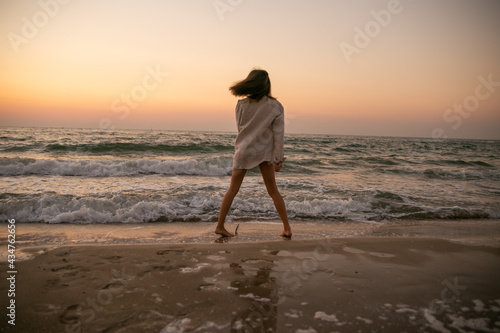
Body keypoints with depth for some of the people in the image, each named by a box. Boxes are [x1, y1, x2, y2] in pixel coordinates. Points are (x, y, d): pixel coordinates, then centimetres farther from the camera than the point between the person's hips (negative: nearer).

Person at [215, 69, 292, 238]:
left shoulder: (242, 105, -5)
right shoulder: (275, 107, -8)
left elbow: (240, 128, 5)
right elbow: (278, 134, -9)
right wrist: (278, 158, -6)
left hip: (243, 150, 1)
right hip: (264, 152, 0)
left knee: (232, 190, 9)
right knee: (273, 191, 10)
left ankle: (220, 226, 13)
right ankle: (287, 228, 13)